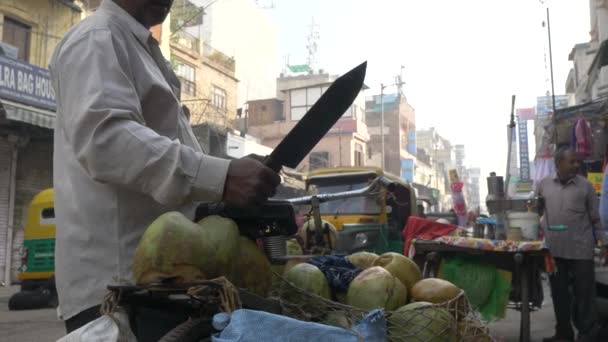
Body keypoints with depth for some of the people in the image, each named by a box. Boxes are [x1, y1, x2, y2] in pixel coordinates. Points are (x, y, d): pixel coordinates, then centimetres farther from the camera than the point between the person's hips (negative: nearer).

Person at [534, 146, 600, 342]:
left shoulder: (585, 186, 0)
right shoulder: (543, 184, 4)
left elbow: (595, 218, 4)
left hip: (580, 248, -2)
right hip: (553, 248, 2)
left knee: (584, 293, 3)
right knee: (559, 293, 12)